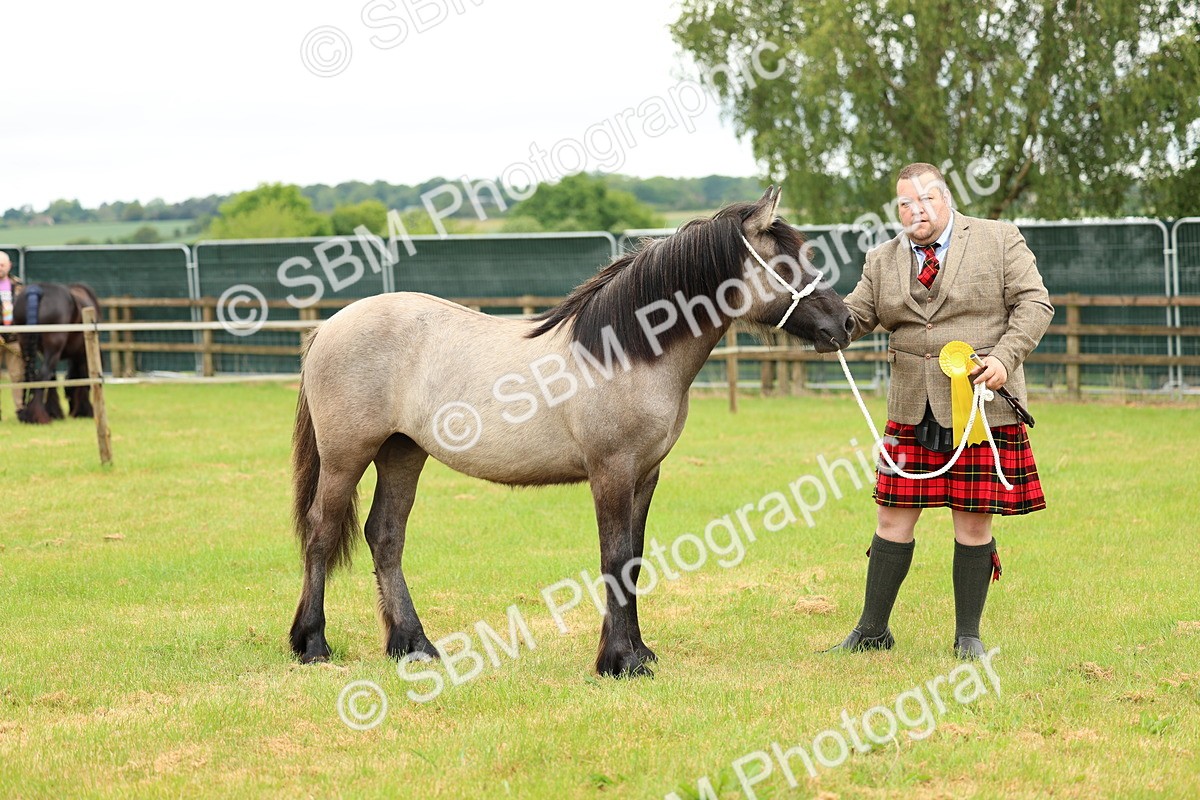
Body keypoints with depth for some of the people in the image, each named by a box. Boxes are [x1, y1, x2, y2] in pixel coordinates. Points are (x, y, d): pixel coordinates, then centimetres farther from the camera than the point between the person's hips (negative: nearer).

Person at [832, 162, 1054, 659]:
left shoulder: (1000, 241, 1)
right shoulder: (883, 262, 11)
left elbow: (1034, 303, -2)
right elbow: (855, 316, 6)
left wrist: (1004, 359, -15)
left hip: (983, 408, -3)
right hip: (912, 409, 3)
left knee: (973, 523, 1)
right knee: (895, 519, 4)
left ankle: (968, 636, 14)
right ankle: (872, 631, 15)